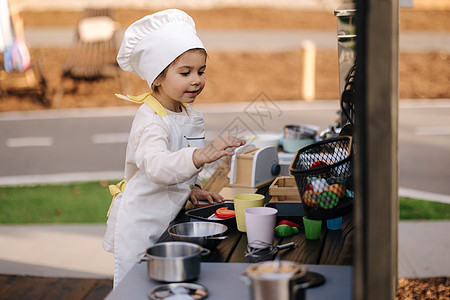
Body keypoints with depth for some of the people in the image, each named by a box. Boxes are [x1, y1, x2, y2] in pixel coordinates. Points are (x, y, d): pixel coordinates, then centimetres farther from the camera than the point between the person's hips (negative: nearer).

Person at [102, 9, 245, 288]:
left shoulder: (191, 116, 6)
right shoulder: (151, 121, -22)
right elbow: (157, 166, -42)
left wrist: (193, 189, 5)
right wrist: (201, 156, -56)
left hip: (168, 221, 8)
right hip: (140, 224, -8)